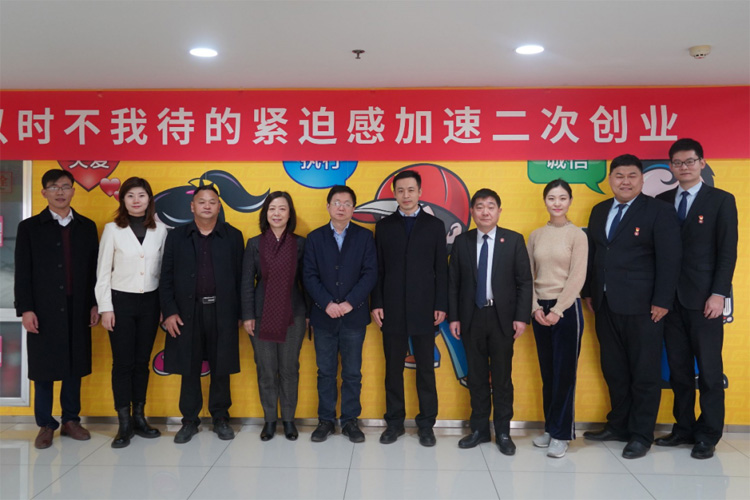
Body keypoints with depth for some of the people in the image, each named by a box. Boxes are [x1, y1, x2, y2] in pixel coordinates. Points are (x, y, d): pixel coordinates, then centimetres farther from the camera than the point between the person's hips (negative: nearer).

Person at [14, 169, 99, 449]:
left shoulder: (87, 227, 8)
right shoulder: (30, 227, 3)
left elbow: (94, 269, 8)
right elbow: (22, 272, -1)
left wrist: (95, 304, 3)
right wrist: (25, 309, -7)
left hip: (77, 310, 2)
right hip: (44, 311, -2)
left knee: (75, 366, 8)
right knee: (43, 369, 5)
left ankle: (71, 420, 20)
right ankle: (45, 425, 16)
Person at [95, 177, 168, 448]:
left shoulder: (160, 230, 1)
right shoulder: (112, 229, -3)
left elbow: (164, 269, 5)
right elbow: (103, 271, -1)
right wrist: (105, 308, -5)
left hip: (149, 302, 2)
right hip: (121, 301, -2)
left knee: (142, 362, 10)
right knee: (123, 363, 2)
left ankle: (139, 417, 22)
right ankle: (124, 424, 11)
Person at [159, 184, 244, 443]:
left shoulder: (232, 236, 4)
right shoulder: (177, 236, 6)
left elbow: (239, 278, 2)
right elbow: (166, 278, 4)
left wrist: (239, 314, -1)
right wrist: (169, 312, -4)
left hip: (222, 312, 0)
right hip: (188, 312, 1)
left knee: (221, 369, 7)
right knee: (189, 369, 8)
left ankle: (220, 418, 23)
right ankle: (190, 420, 22)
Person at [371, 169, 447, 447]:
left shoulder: (435, 225, 4)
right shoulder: (384, 226, 7)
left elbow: (441, 269, 2)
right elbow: (378, 269, 5)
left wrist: (441, 305, -3)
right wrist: (376, 304, -2)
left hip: (424, 309, -1)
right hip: (392, 309, 1)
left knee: (425, 368, 6)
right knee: (393, 368, 8)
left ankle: (426, 424, 17)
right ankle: (394, 422, 19)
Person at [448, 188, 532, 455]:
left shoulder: (514, 240, -1)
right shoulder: (461, 242, 4)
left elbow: (524, 281, -2)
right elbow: (453, 282, 4)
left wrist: (521, 317, -9)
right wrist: (453, 317, -1)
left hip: (502, 317, -1)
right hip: (471, 317, 2)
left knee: (502, 377, 6)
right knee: (476, 376, 10)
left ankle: (503, 432, 19)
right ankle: (479, 429, 23)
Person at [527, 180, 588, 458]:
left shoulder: (577, 235, -4)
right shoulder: (535, 236, 8)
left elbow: (577, 278, -10)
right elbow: (529, 276, 7)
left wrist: (557, 310, -14)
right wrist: (535, 308, -4)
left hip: (566, 309, -4)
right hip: (540, 311, 4)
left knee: (564, 372, 1)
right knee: (547, 372, 11)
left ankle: (562, 434, 11)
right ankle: (550, 428, 22)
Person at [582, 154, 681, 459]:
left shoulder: (659, 211, -5)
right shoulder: (599, 211, 12)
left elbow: (669, 260, -10)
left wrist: (662, 302, -14)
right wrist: (589, 292, 9)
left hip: (642, 306, -5)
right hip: (606, 304, 6)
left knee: (644, 372, 5)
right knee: (613, 369, 13)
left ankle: (641, 434, 17)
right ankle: (618, 426, 28)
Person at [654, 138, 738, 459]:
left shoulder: (721, 200, 2)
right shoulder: (662, 201, 10)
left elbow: (728, 251, -4)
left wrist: (718, 294, -12)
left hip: (703, 299, -3)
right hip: (671, 298, 3)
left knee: (709, 370, 3)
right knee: (678, 369, 9)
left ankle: (708, 435, 13)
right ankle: (684, 428, 20)